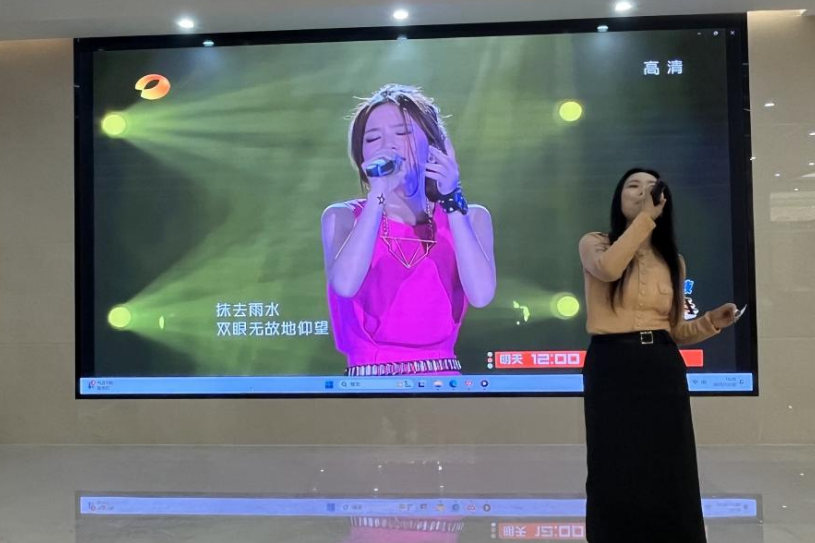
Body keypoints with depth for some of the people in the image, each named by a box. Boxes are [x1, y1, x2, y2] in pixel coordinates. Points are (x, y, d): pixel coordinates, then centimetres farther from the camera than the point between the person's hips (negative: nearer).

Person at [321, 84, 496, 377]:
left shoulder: (471, 217, 5)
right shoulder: (343, 217, 3)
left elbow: (481, 294, -11)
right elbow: (345, 285, -15)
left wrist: (452, 199, -10)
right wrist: (378, 194, -14)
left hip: (444, 377, 1)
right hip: (369, 378, 0)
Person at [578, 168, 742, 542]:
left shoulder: (672, 261, 14)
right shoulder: (594, 243, 3)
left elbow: (674, 330, 15)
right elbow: (609, 269, -22)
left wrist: (710, 322, -3)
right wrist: (644, 217, -16)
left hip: (662, 369, 4)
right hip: (612, 367, -3)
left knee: (668, 472, 5)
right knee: (618, 472, 1)